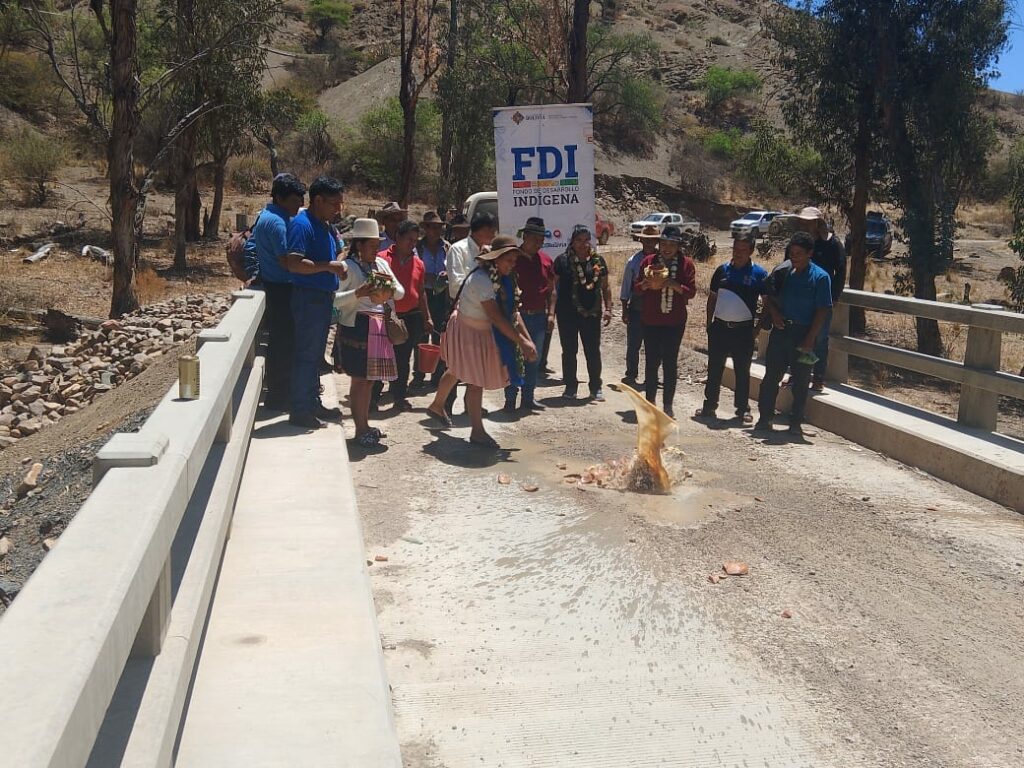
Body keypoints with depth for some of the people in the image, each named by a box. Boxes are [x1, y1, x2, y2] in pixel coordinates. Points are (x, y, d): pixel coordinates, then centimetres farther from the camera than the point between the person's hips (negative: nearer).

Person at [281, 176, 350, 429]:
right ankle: (300, 411, 2)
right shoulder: (302, 224, -15)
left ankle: (313, 403, 27)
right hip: (308, 297, -10)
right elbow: (294, 263, -26)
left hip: (323, 297, 10)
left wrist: (338, 267, 11)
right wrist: (328, 266, -24)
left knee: (315, 354, 16)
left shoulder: (324, 226, 15)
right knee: (305, 354, -4)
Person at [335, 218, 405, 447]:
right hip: (356, 326, -6)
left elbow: (401, 292, 12)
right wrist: (359, 293, -25)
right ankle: (360, 429, 5)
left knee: (370, 379, 13)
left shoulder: (382, 263, 12)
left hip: (379, 326, 6)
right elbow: (334, 299, -14)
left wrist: (390, 290, -9)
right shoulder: (347, 266, -6)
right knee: (359, 379, -3)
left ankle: (365, 425, 24)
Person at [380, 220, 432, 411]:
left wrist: (427, 318, 13)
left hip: (411, 317, 4)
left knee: (403, 359, 9)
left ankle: (400, 397, 18)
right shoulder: (382, 259, -4)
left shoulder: (418, 263, 10)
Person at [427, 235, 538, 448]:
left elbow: (513, 312, -5)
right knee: (476, 380, -7)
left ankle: (437, 405, 46)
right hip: (467, 331, -9)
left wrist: (528, 339, -15)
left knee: (456, 371, 24)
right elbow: (496, 317, -36)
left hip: (482, 331, 9)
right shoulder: (480, 280, -31)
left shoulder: (503, 278, -3)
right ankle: (477, 431, 2)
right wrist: (521, 342, -37)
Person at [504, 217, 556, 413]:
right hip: (517, 315, -5)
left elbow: (551, 289, 13)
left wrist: (551, 314, 5)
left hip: (539, 316, 5)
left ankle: (529, 398, 19)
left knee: (534, 359, 10)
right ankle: (510, 399, 3)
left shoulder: (546, 260, 10)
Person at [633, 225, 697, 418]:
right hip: (651, 321, 1)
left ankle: (668, 405, 11)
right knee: (652, 362, 5)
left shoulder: (686, 263, -1)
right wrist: (648, 283, -15)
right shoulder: (649, 261, 4)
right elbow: (637, 287, 6)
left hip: (675, 322, -1)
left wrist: (673, 284, -21)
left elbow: (691, 291, -5)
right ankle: (650, 402, 16)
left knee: (670, 363, 3)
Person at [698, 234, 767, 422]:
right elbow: (712, 297, 12)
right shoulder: (723, 270, 6)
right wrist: (709, 323, 6)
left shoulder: (759, 273, -3)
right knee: (714, 369, 8)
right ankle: (709, 405, 17)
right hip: (719, 327, 3)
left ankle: (743, 409, 16)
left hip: (743, 330, -2)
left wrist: (759, 328, -3)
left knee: (742, 372, 6)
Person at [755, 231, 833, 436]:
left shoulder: (820, 277, -6)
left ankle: (796, 422, 16)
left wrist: (810, 339, -13)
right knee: (771, 375, 6)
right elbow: (768, 297, 13)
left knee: (801, 381, 5)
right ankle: (765, 417, 16)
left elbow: (822, 311, -7)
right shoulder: (782, 271, 3)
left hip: (803, 334, -3)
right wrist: (774, 313, -7)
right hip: (781, 329, 3)